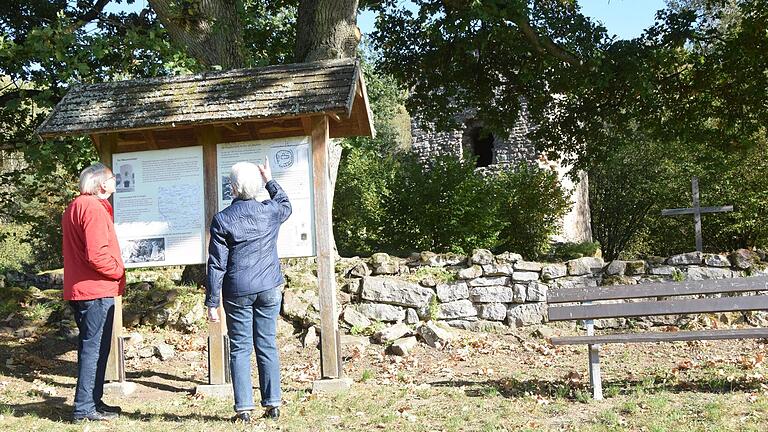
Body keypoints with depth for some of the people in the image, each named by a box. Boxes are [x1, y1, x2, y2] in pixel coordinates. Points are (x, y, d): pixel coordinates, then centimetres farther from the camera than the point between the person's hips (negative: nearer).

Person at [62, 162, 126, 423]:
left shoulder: (74, 207, 17)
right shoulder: (94, 208, -16)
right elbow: (96, 254, -24)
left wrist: (115, 270, 16)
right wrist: (119, 272, -10)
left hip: (79, 290, 10)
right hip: (97, 290, -10)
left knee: (91, 346, 16)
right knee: (94, 347, -4)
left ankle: (92, 401, 24)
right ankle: (85, 407, 0)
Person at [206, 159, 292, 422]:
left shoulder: (221, 220, -8)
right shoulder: (271, 211, -1)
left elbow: (217, 265, -7)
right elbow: (286, 204, 26)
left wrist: (212, 302, -2)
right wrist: (270, 180, 32)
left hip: (237, 292, -2)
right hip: (269, 289, 2)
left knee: (239, 349, 5)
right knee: (267, 345, 9)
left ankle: (244, 408, 5)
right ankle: (273, 404, 12)